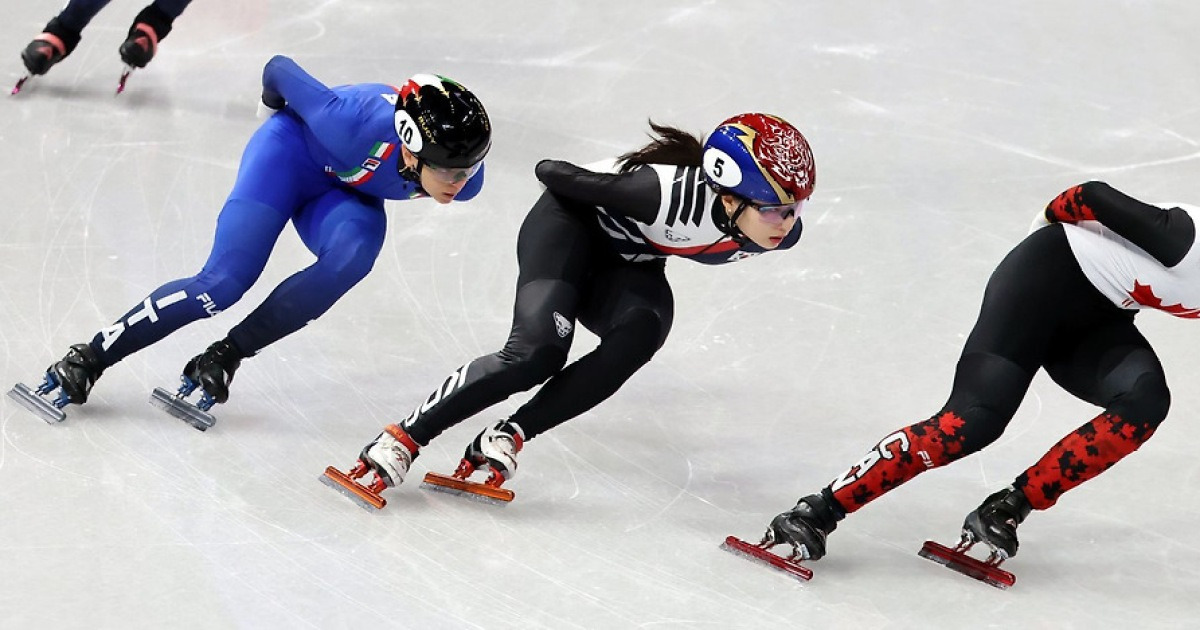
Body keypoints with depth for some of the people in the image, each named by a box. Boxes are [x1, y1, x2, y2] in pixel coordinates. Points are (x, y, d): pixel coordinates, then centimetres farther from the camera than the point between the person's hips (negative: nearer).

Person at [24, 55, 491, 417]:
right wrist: (278, 100, -2)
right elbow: (281, 70, -23)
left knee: (352, 253, -30)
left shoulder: (464, 180, -28)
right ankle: (89, 358, -5)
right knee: (224, 281, -20)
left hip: (347, 192, 4)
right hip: (293, 151, -4)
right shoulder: (360, 124, -41)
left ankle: (227, 356, -17)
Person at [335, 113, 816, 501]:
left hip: (630, 269, 6)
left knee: (642, 332, -28)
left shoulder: (781, 231, -21)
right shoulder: (670, 193, -39)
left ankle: (507, 436, -22)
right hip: (573, 224, -5)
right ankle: (404, 439, -16)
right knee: (537, 352, -27)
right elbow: (551, 172, -24)